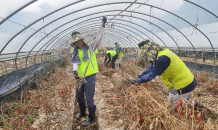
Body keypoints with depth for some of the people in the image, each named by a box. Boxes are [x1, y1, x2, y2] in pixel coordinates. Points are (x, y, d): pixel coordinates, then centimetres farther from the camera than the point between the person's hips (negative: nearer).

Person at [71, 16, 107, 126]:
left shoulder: (90, 46, -2)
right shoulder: (76, 52, 7)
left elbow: (99, 38, -10)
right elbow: (75, 62, -7)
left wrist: (103, 26, -17)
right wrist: (75, 71, -26)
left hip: (90, 77, -5)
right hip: (80, 77, 6)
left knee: (89, 99, -1)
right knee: (79, 96, 20)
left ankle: (91, 118, 21)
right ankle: (82, 112, 46)